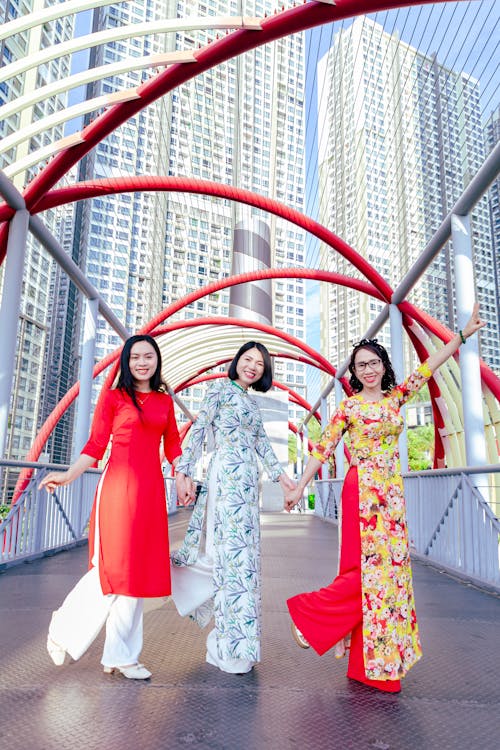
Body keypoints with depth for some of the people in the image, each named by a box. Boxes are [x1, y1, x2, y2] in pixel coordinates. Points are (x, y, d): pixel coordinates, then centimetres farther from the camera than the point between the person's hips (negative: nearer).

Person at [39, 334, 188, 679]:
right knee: (114, 566, -5)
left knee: (138, 568, 7)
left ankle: (121, 655, 20)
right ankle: (65, 627, 21)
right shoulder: (112, 397, 3)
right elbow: (96, 445, 0)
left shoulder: (165, 401, 15)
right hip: (119, 485, -4)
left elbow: (172, 446, 14)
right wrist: (68, 475, -11)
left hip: (151, 489, 4)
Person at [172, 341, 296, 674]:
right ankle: (233, 649, 0)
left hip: (247, 482, 8)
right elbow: (200, 428, -5)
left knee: (243, 552, 7)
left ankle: (233, 640, 19)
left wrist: (281, 474, 17)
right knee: (234, 551, -8)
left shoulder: (252, 402, 22)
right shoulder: (221, 388, 1)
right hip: (227, 476, -8)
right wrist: (184, 470, -12)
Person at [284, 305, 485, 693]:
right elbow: (323, 449, -4)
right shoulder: (349, 407, -4)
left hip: (392, 493, 6)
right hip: (363, 492, -6)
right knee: (369, 569, -9)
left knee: (391, 570, 7)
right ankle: (306, 612, 10)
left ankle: (376, 665, 18)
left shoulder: (395, 398, 10)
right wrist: (299, 487, -6)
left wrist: (463, 334, -1)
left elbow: (427, 367, 5)